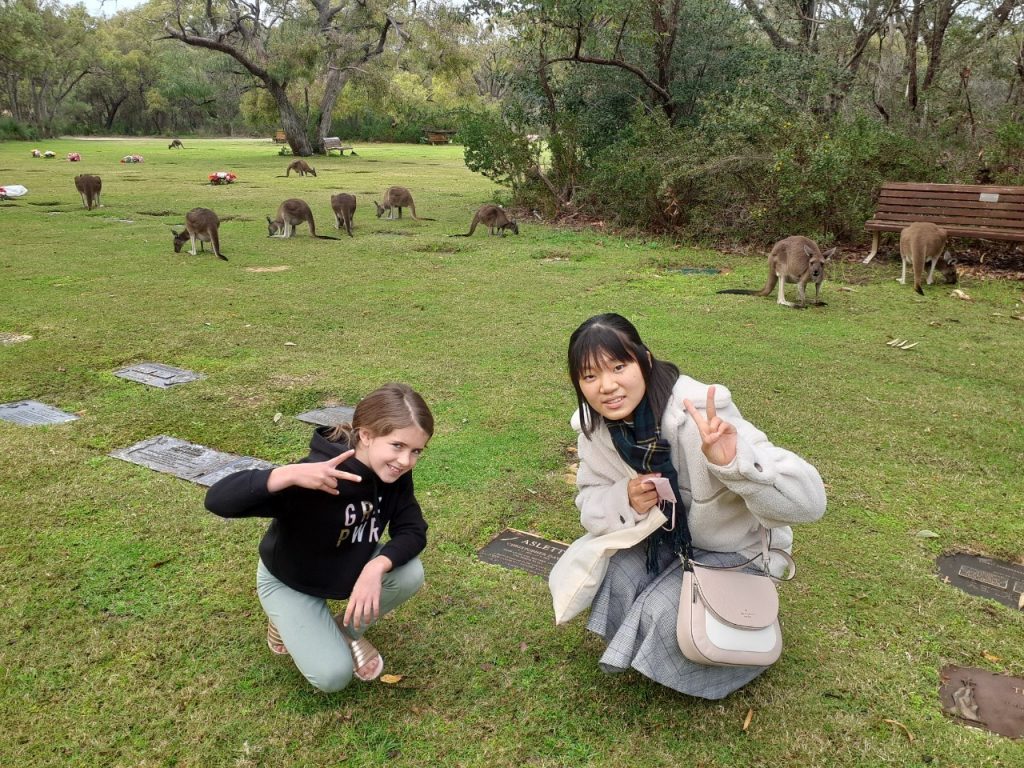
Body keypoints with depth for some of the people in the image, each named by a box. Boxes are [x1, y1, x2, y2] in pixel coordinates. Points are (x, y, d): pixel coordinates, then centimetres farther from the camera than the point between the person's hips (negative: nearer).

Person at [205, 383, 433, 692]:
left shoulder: (395, 475, -21)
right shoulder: (317, 477, -40)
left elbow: (412, 531, -17)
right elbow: (217, 500, -46)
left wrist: (377, 567, -38)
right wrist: (290, 474, -62)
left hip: (348, 567, 5)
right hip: (290, 581, -5)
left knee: (410, 573, -23)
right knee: (333, 675, -17)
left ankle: (349, 631, 6)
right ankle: (289, 620, 14)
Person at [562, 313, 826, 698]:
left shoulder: (701, 415, -35)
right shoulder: (595, 427, -15)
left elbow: (808, 501, -38)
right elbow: (590, 501, -3)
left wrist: (733, 460, -57)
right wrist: (625, 502, -27)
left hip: (734, 549, -4)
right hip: (664, 537, 5)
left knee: (663, 613, -23)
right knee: (608, 572, -20)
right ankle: (630, 645, 11)